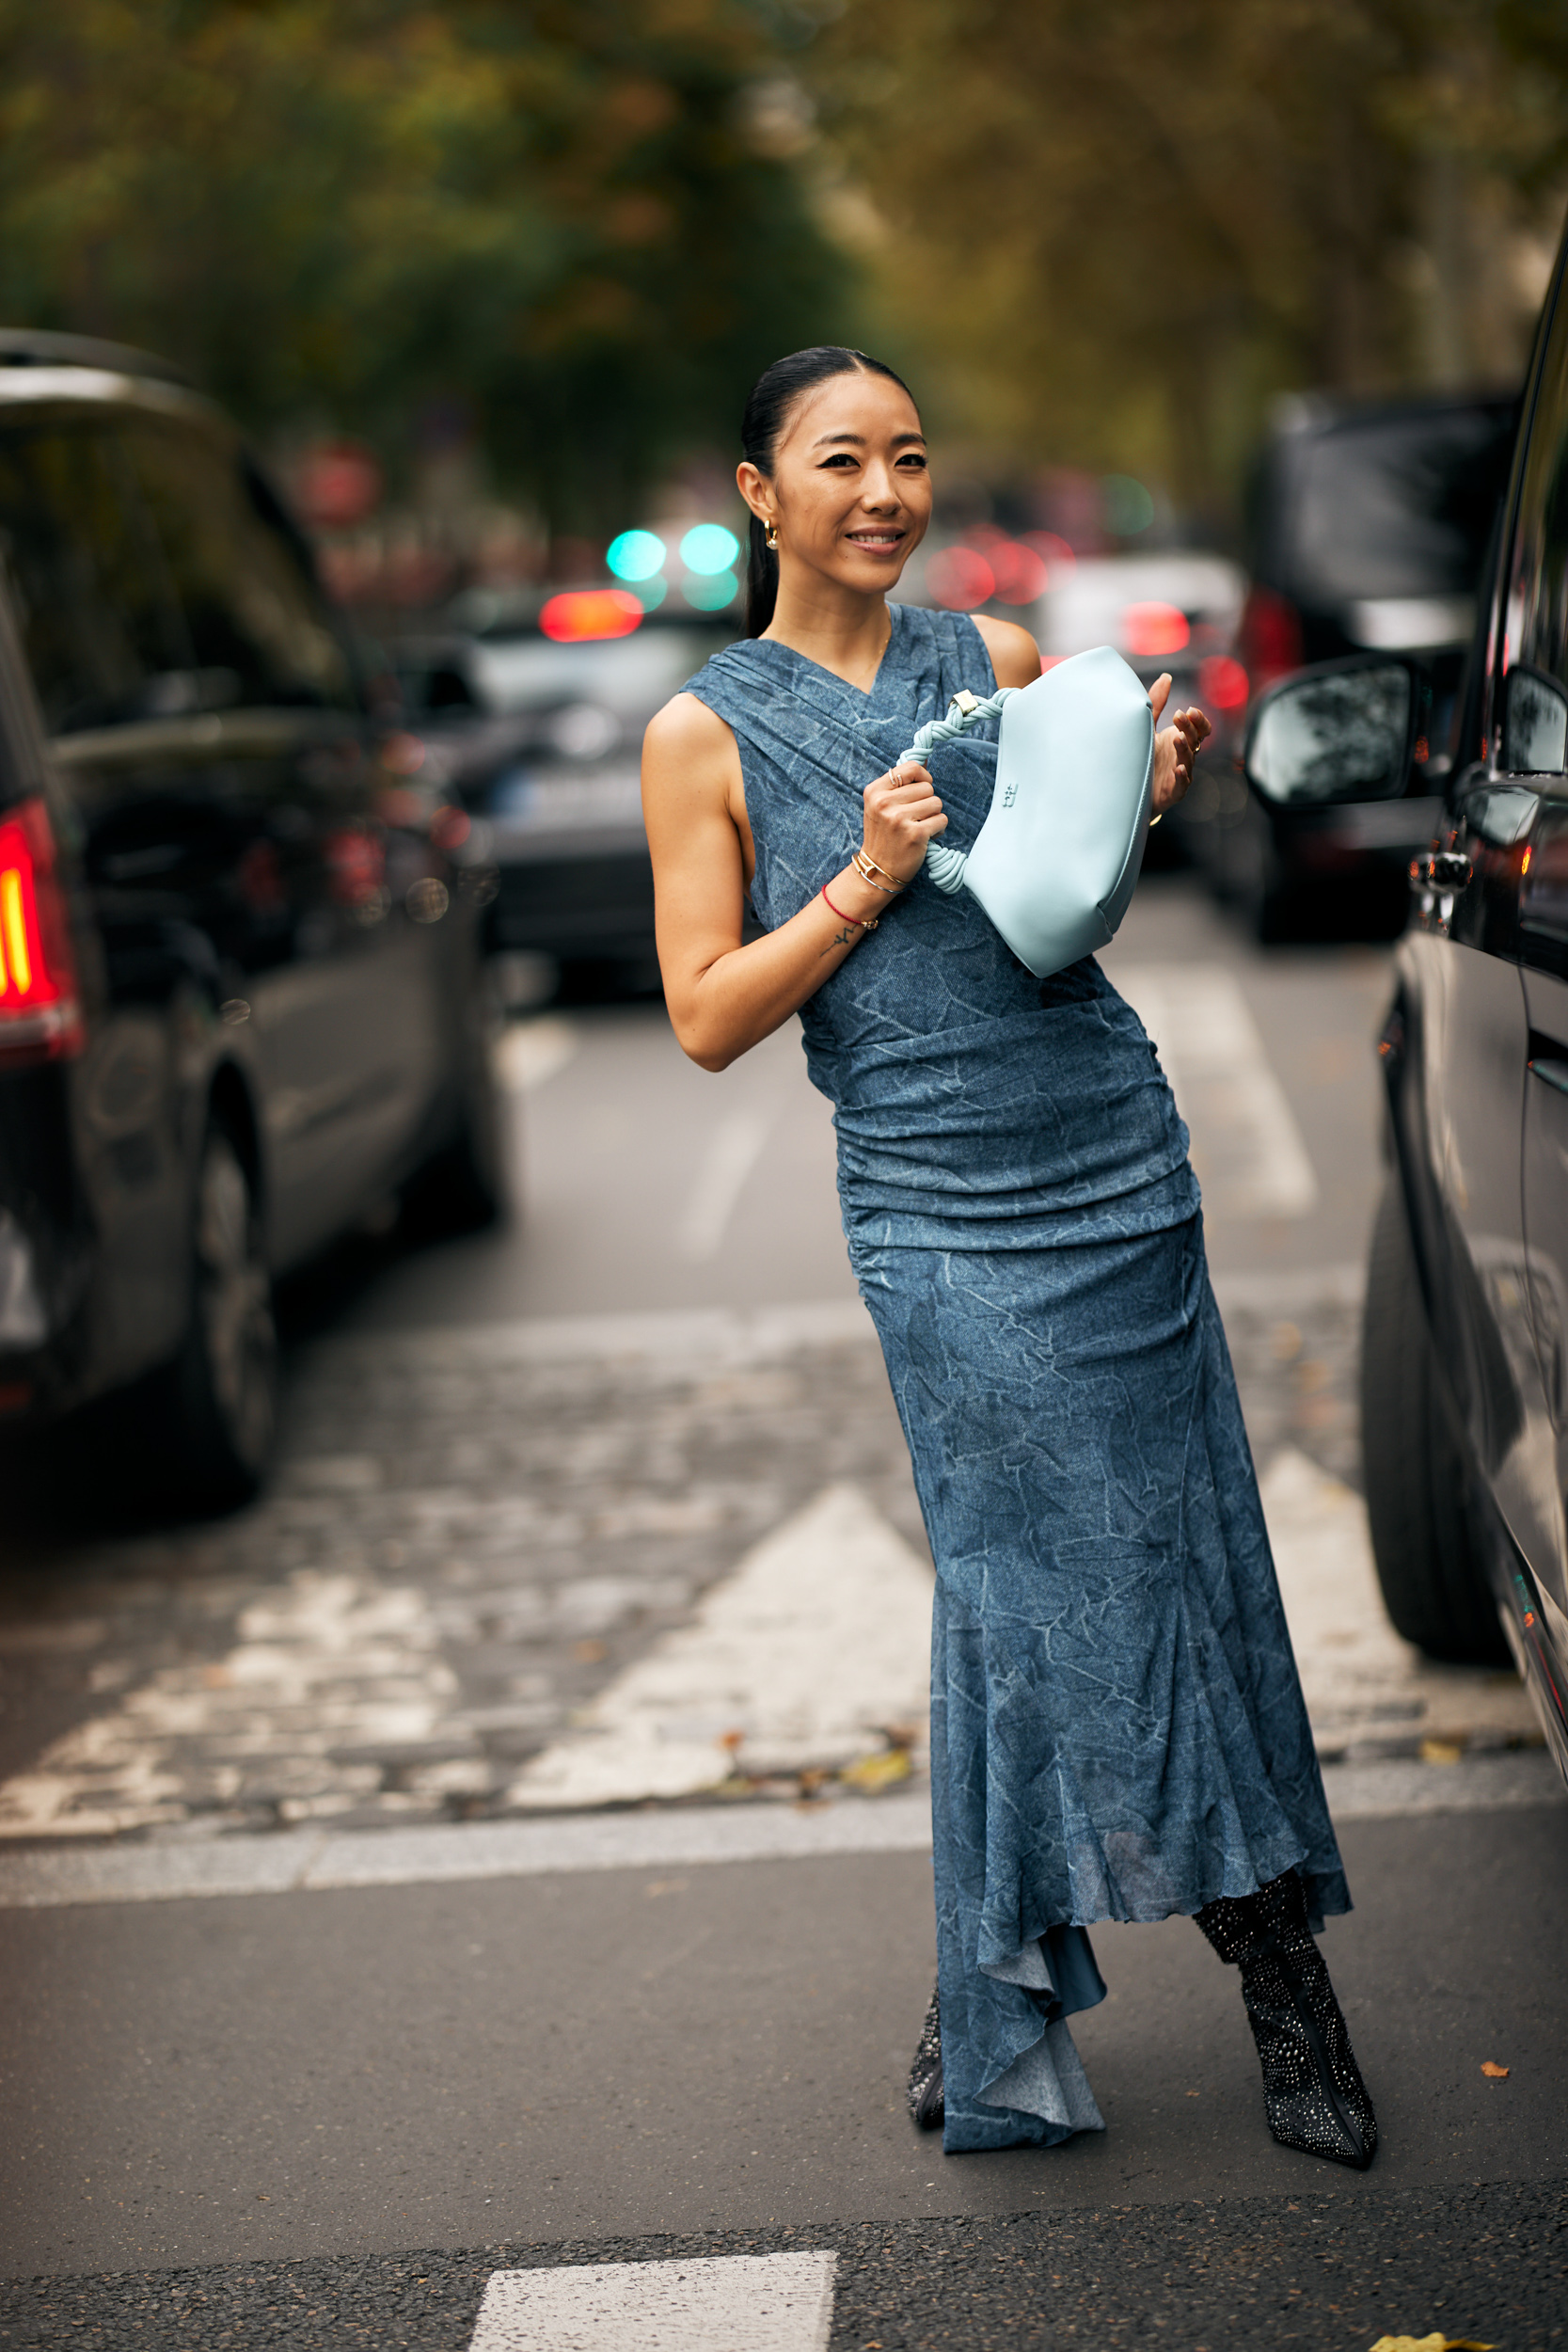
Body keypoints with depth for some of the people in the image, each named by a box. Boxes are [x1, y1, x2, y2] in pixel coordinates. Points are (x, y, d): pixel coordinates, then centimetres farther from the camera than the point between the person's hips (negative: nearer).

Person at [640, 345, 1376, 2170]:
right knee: (1038, 1577, -5)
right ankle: (995, 2000, 12)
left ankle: (1282, 1977, 12)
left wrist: (1147, 797, 3)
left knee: (1187, 1553, 2)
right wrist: (866, 879, -13)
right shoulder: (707, 735, 1)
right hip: (938, 1207, -3)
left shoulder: (998, 659, 11)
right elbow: (708, 1020, -1)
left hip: (1117, 1156, 3)